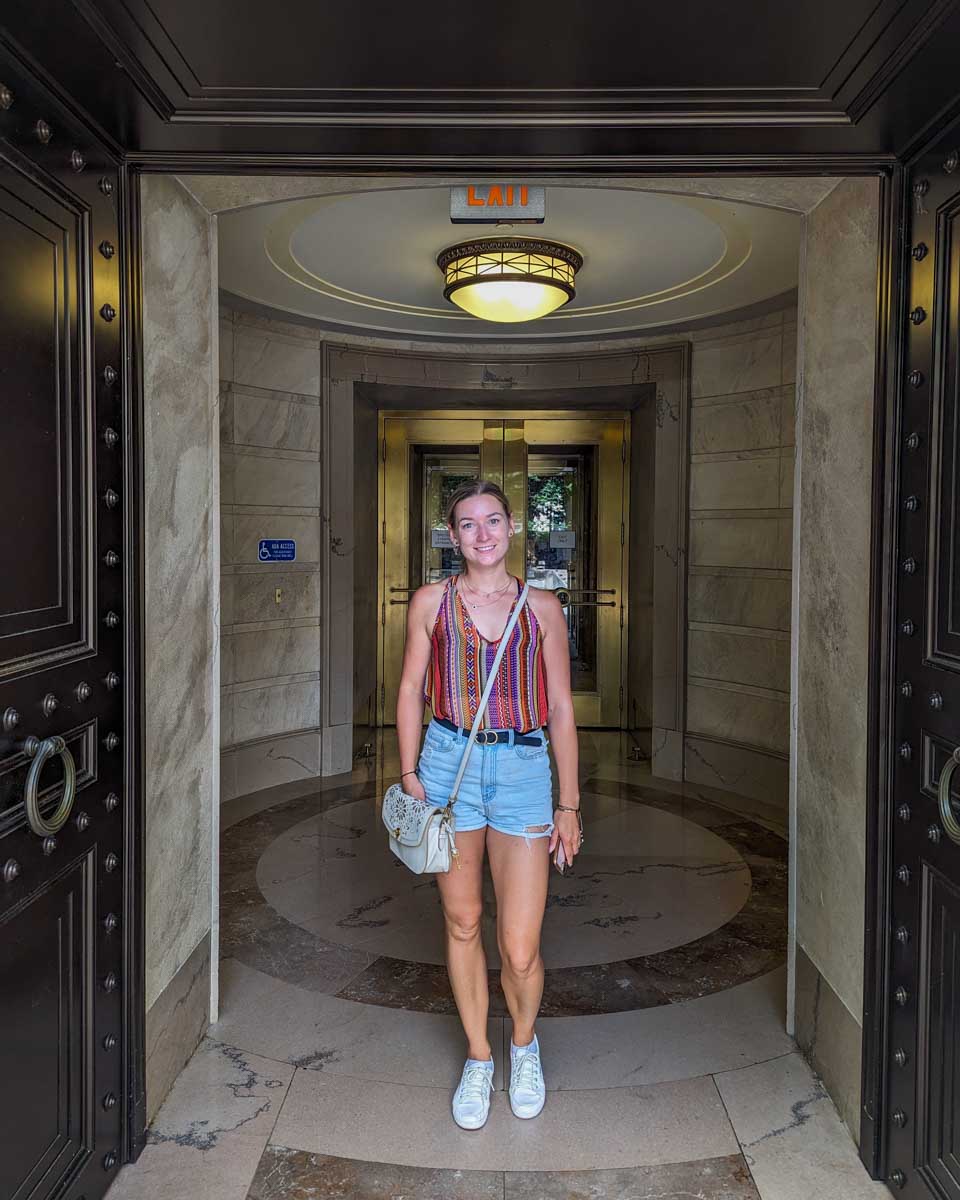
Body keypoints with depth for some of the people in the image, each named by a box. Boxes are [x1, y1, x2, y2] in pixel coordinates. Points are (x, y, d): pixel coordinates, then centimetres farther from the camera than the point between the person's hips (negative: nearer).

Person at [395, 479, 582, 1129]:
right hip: (449, 762, 1)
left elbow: (562, 709, 4)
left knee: (520, 950, -2)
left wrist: (569, 805, 3)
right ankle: (479, 1057, 34)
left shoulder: (542, 607, 2)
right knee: (462, 922, 12)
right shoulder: (431, 601, 3)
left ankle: (525, 1042, 31)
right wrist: (410, 774, 1)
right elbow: (411, 691, 8)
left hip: (523, 767, -1)